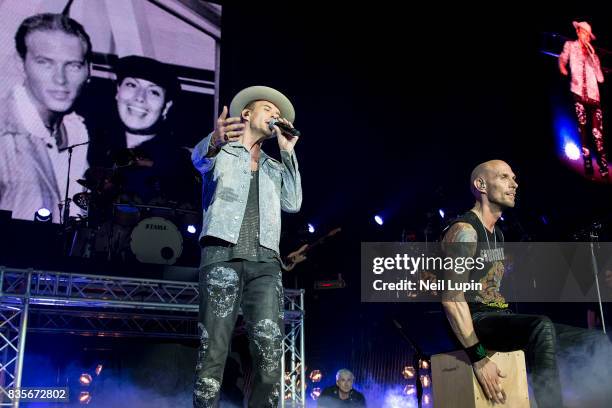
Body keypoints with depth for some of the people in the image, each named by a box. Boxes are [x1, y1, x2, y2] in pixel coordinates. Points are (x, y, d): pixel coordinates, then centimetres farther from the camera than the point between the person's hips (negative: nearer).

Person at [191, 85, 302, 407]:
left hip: (265, 261, 4)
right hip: (223, 254, -3)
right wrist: (215, 140, -31)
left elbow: (292, 204, 14)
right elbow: (200, 159, -7)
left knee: (270, 353, -12)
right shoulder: (222, 152, 18)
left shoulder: (275, 167, 30)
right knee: (213, 349, -11)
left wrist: (288, 153, 13)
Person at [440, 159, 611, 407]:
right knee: (542, 327, -37)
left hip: (501, 320, 9)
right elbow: (452, 299, -20)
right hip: (476, 323, -9)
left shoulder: (497, 234, 19)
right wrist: (478, 358, -26)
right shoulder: (464, 231, -11)